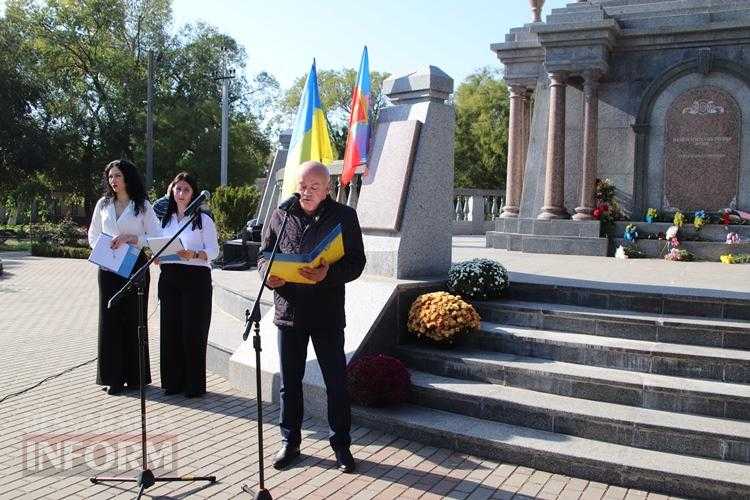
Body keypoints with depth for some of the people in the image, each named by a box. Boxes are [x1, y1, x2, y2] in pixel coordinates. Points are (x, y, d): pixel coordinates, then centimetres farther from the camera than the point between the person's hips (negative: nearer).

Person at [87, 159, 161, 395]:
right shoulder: (103, 204, 12)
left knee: (133, 318, 1)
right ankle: (113, 377, 8)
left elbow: (155, 236, -3)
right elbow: (93, 235, 17)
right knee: (110, 318, 1)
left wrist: (131, 238, -17)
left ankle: (134, 376, 10)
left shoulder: (142, 205, 2)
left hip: (135, 266, -3)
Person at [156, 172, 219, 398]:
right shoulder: (165, 219, 16)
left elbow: (213, 251, -6)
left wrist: (193, 255, -24)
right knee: (170, 330, 5)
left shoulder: (203, 220, 0)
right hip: (169, 278, 5)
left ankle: (195, 385, 7)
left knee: (193, 331, -3)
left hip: (196, 278, -5)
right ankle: (173, 381, 18)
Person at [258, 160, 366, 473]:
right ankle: (290, 442, 28)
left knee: (336, 382, 6)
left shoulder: (344, 216, -2)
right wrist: (268, 273, -12)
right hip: (288, 311, 3)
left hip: (327, 314, -2)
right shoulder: (282, 214, 5)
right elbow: (264, 253, 11)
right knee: (289, 382, 13)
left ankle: (341, 445, 21)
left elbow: (356, 263, -5)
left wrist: (328, 274, -24)